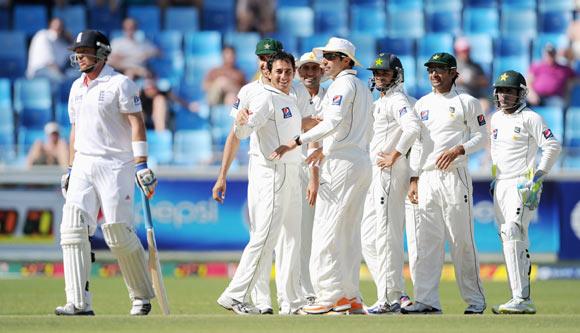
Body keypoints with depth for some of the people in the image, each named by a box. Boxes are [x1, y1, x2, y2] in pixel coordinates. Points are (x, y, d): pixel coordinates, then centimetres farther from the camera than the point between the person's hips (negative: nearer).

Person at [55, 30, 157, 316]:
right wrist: (70, 169, 19)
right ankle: (79, 303, -11)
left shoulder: (120, 84, -6)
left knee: (118, 232, -9)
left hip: (115, 164, -7)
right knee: (73, 227, -8)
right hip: (83, 166, 7)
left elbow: (136, 123, -12)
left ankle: (142, 297, 9)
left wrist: (142, 165, -20)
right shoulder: (77, 88, 16)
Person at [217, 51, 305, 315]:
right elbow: (242, 132, -27)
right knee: (265, 236, -14)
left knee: (293, 237, 11)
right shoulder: (265, 99, -12)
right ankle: (235, 296, -13)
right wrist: (241, 123, -47)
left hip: (291, 173, 9)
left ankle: (291, 302, 17)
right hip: (270, 172, -9)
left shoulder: (291, 101, 16)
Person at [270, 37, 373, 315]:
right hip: (362, 162, 10)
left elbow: (334, 122, -21)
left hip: (342, 164, -10)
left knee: (326, 231, -11)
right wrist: (327, 148, 31)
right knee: (349, 232, 11)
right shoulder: (363, 89, 22)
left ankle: (331, 295, -16)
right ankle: (351, 298, 10)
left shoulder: (343, 84, -7)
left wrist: (297, 142, -24)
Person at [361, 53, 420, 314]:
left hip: (391, 173, -11)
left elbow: (412, 128, -25)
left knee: (387, 235, -11)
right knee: (369, 238, 10)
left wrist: (393, 157, -20)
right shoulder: (379, 103, 22)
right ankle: (396, 292, 11)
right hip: (377, 175, 11)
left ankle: (390, 298, -11)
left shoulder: (398, 100, -9)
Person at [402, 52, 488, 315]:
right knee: (427, 240, -2)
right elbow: (416, 142, 17)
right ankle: (427, 301, -4)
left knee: (462, 240, -4)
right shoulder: (422, 104, 16)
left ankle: (475, 300, 4)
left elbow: (480, 136, 1)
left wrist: (458, 150, -15)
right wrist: (414, 179, 10)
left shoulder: (466, 102, 2)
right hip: (427, 178, 5)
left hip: (455, 176, -5)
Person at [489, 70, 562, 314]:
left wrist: (538, 177, -15)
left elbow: (553, 147, -12)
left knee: (513, 236, -21)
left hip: (522, 185, -8)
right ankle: (521, 299, 9)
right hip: (500, 187, 8)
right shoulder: (496, 118, 15)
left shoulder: (529, 118, -8)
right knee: (508, 240, 6)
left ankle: (522, 300, -25)